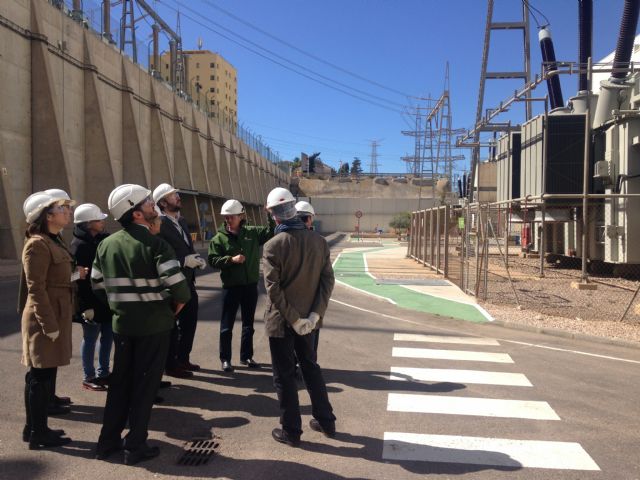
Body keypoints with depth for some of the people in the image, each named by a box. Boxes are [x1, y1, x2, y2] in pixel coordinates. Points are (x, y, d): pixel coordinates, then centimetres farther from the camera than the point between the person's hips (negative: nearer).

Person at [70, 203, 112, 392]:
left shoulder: (103, 240, 8)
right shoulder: (79, 246, -15)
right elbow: (79, 279, -19)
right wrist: (86, 306, -21)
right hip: (91, 301, -7)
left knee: (108, 336, 13)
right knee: (90, 338, 4)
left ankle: (103, 373, 26)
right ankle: (88, 377, 17)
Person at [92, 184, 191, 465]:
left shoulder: (106, 244, 2)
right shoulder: (155, 244, -17)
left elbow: (98, 286, 8)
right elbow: (179, 288, -24)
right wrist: (173, 310, -5)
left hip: (121, 324, 6)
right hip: (153, 325, -5)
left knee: (119, 380, 19)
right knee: (144, 384, 7)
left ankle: (108, 441, 28)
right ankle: (136, 447, 16)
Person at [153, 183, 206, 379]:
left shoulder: (182, 221, 11)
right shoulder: (159, 224, -16)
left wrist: (197, 259, 0)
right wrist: (185, 261, -23)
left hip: (187, 282, 8)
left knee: (189, 322, 18)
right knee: (172, 325, 5)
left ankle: (182, 359, 33)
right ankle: (170, 365, 20)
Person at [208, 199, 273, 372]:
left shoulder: (252, 233, 2)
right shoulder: (219, 238, -5)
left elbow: (272, 231, 3)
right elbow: (212, 260, -9)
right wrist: (231, 259, -21)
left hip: (251, 285, 3)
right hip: (231, 286, -3)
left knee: (248, 324, 14)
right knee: (227, 325, 5)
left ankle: (246, 356, 28)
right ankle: (225, 359, 17)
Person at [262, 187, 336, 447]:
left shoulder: (273, 245, -16)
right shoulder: (319, 241, -2)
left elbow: (273, 289, -20)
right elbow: (328, 280, -5)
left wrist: (293, 319, -14)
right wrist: (314, 314, -8)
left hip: (281, 320, -5)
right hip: (307, 318, 5)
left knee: (284, 375, 8)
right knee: (310, 367, 21)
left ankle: (291, 431, 18)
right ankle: (325, 421, 29)